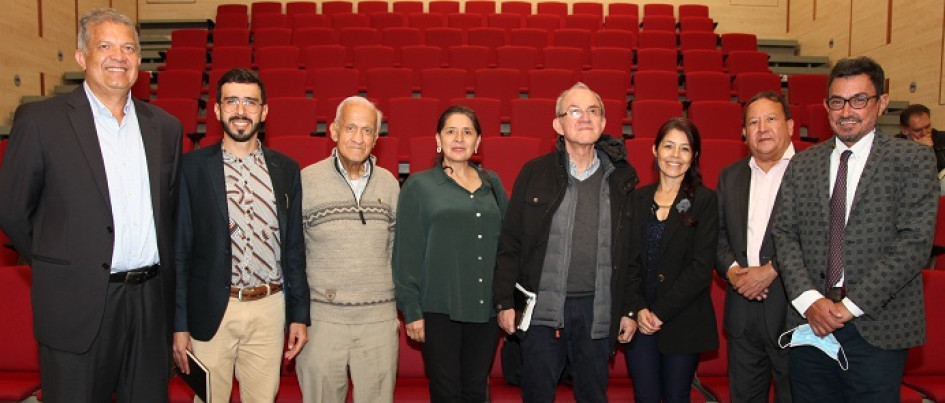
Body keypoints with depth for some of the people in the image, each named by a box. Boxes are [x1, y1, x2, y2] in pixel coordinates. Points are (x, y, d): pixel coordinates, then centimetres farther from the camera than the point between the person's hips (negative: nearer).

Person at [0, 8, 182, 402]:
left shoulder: (165, 126, 7)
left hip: (151, 301, 4)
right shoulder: (40, 120, -5)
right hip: (79, 306, -3)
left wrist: (161, 274, 11)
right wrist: (56, 265, 5)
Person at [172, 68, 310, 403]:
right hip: (211, 311, -2)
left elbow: (294, 248, 8)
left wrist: (299, 315, 6)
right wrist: (179, 325, -4)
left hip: (269, 310, 2)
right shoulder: (192, 166, -1)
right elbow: (179, 250, -1)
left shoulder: (286, 169, 6)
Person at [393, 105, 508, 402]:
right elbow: (407, 253, -2)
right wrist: (411, 310, -6)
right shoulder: (419, 185, 0)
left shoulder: (492, 183, 11)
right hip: (439, 309, -3)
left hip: (486, 308, 3)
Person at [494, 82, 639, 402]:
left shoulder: (621, 176, 4)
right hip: (542, 307, -1)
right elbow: (509, 243, 0)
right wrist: (505, 301, -4)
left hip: (597, 309, 2)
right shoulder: (535, 173, 0)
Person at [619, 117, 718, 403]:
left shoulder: (704, 200, -2)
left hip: (683, 321, -2)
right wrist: (637, 309, -10)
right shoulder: (638, 199, 7)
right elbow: (629, 259, 3)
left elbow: (701, 267, -9)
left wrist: (660, 312, -12)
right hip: (639, 320, 2)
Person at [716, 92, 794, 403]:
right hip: (742, 312, 5)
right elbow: (717, 234, 11)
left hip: (791, 309, -4)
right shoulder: (730, 176, 13)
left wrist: (771, 270, -17)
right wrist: (732, 270, -7)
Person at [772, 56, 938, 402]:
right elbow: (783, 235, 3)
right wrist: (808, 300, -11)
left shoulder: (912, 160, -1)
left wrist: (851, 305, -14)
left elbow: (914, 243, -10)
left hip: (878, 328, -3)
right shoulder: (801, 165, 9)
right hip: (811, 323, 3)